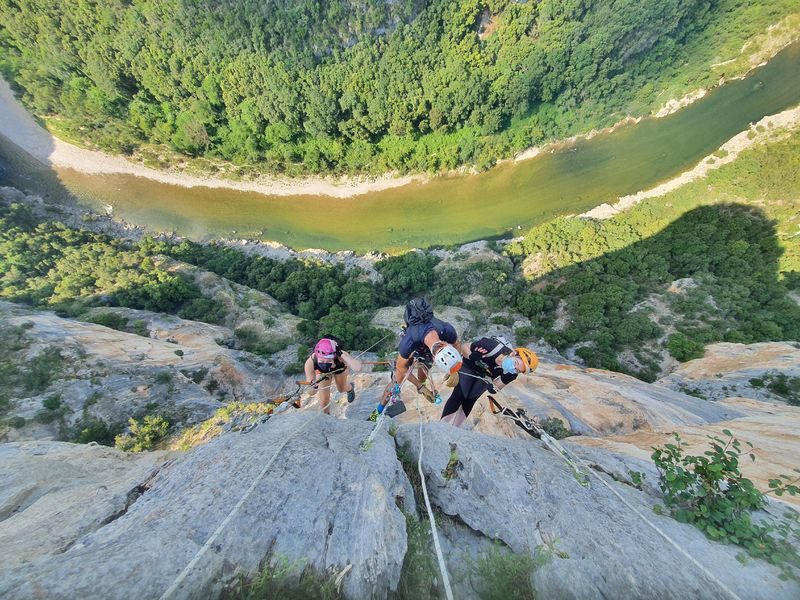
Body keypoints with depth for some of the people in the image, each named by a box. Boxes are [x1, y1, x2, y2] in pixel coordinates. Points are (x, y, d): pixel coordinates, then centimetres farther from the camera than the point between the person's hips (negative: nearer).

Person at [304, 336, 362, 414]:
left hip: (339, 367, 0)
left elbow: (357, 368, -63)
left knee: (341, 389, 23)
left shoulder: (340, 355, -47)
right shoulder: (310, 362, -42)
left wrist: (341, 354, -65)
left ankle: (350, 388, 60)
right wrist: (314, 385, -54)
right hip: (322, 372, 1)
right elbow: (311, 393, -33)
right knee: (324, 402, 2)